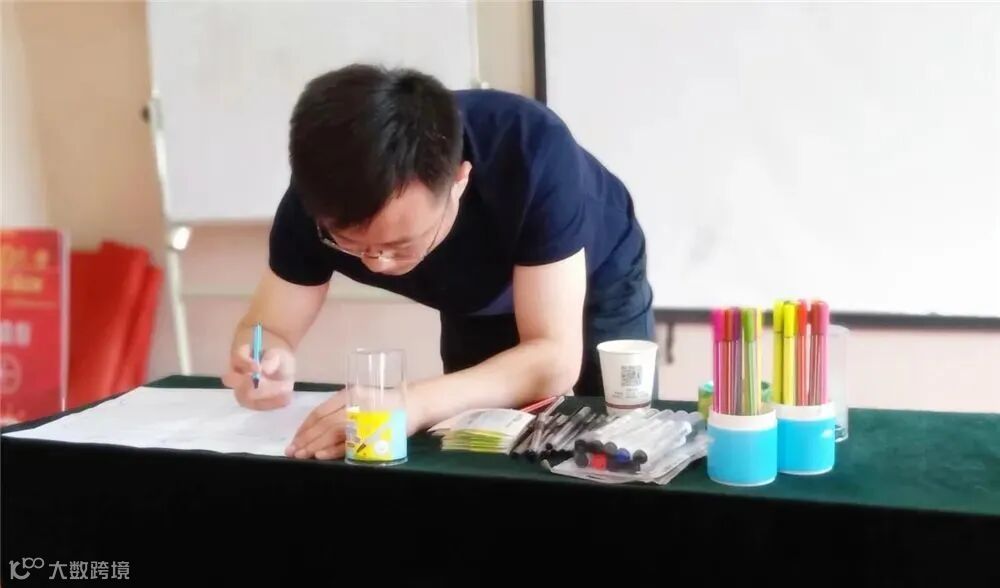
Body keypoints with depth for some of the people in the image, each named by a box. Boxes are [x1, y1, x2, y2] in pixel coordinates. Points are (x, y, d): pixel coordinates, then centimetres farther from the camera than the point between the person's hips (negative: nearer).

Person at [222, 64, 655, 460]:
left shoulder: (531, 152, -42)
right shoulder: (321, 196, -31)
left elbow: (554, 359, -42)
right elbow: (270, 326, -21)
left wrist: (419, 404, -57)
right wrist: (266, 361, -45)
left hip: (598, 288, -2)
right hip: (476, 310, 2)